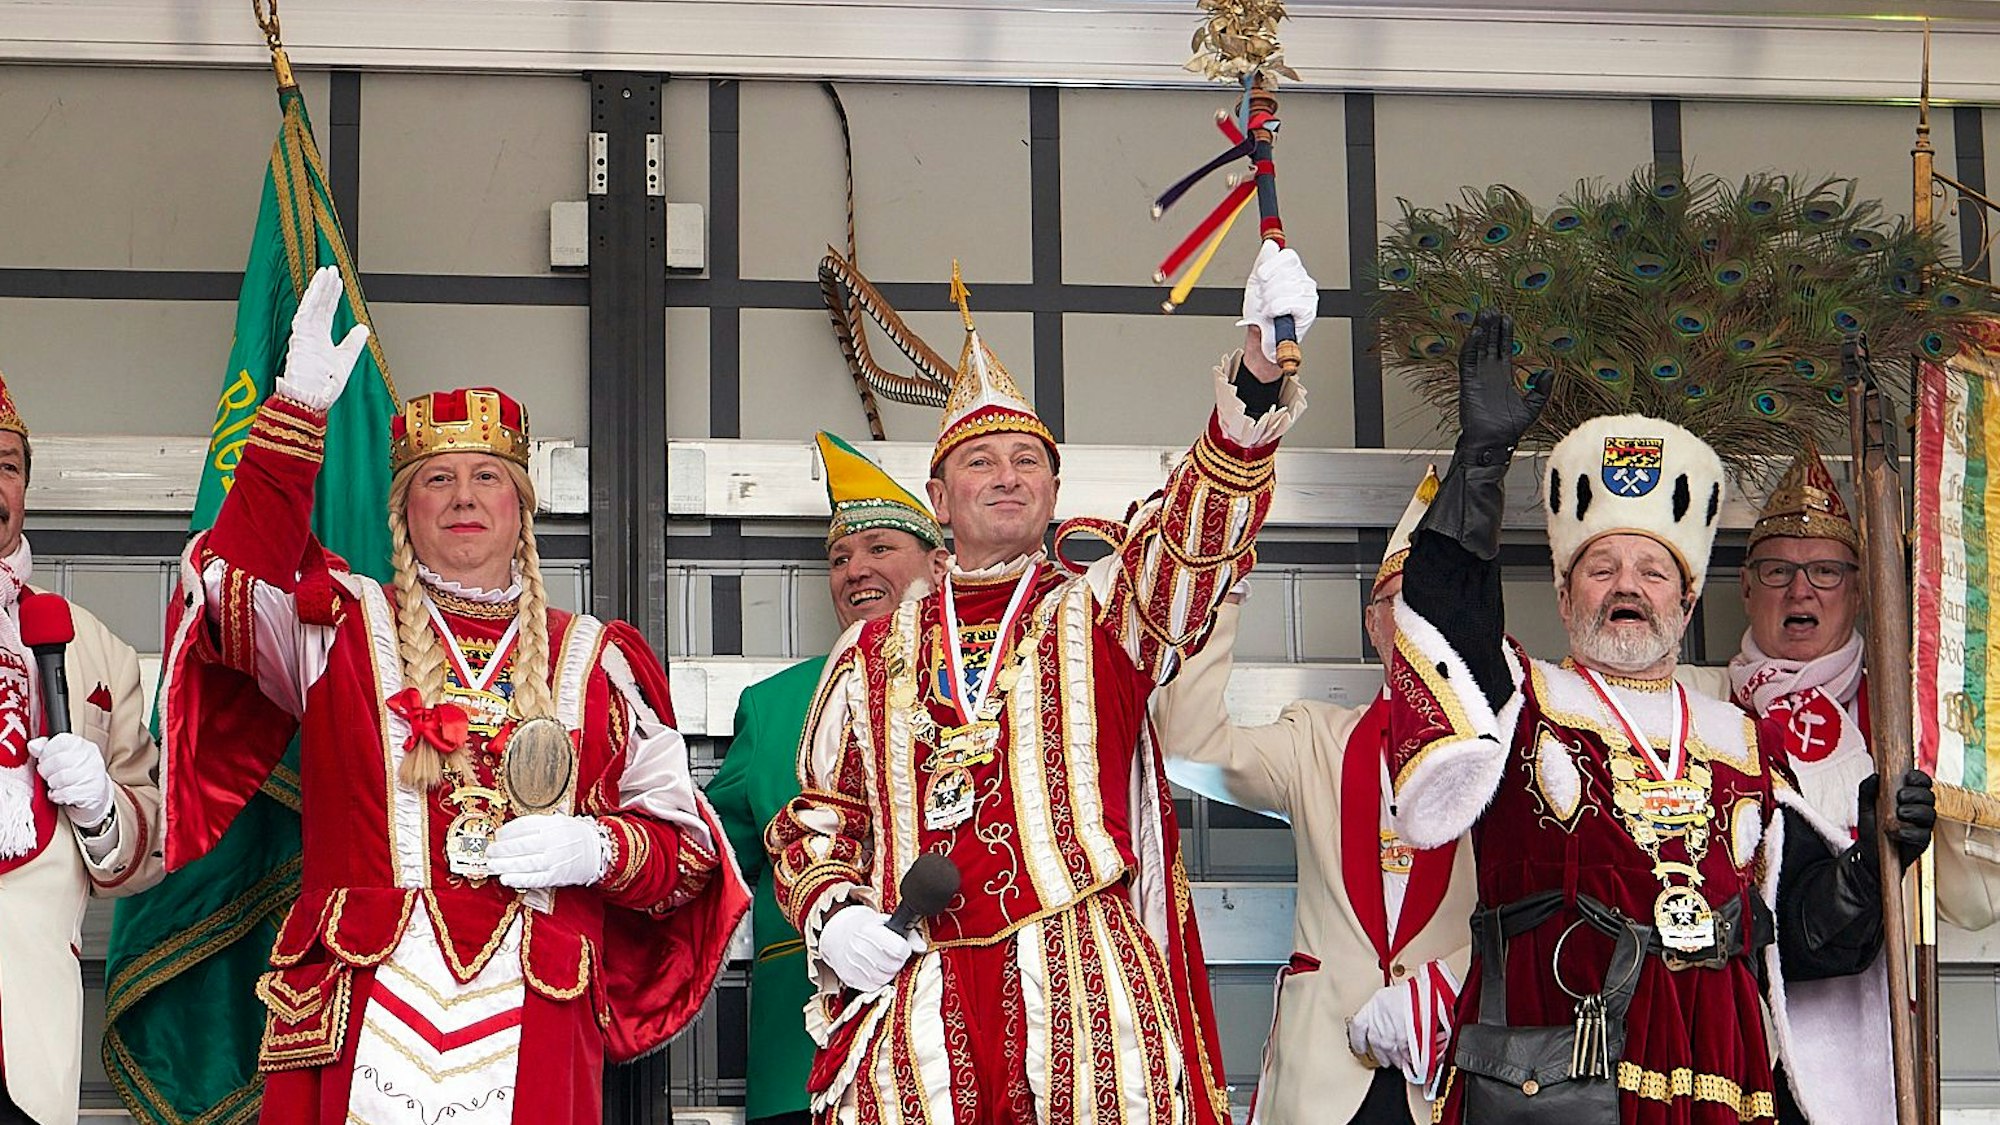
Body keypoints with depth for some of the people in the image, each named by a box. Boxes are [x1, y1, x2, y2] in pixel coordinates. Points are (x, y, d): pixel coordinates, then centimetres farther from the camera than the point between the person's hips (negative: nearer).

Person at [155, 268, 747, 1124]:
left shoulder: (597, 661, 14)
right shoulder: (344, 627, 13)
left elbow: (685, 844, 15)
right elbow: (234, 589, -8)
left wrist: (597, 848, -7)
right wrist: (297, 411, -14)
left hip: (534, 1032, 1)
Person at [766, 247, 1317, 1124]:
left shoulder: (1099, 613, 11)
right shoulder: (874, 656, 18)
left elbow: (1198, 530, -7)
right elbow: (818, 820, 23)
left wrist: (1258, 370, -24)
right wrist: (828, 914, 1)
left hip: (1087, 987, -2)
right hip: (917, 1005, 2)